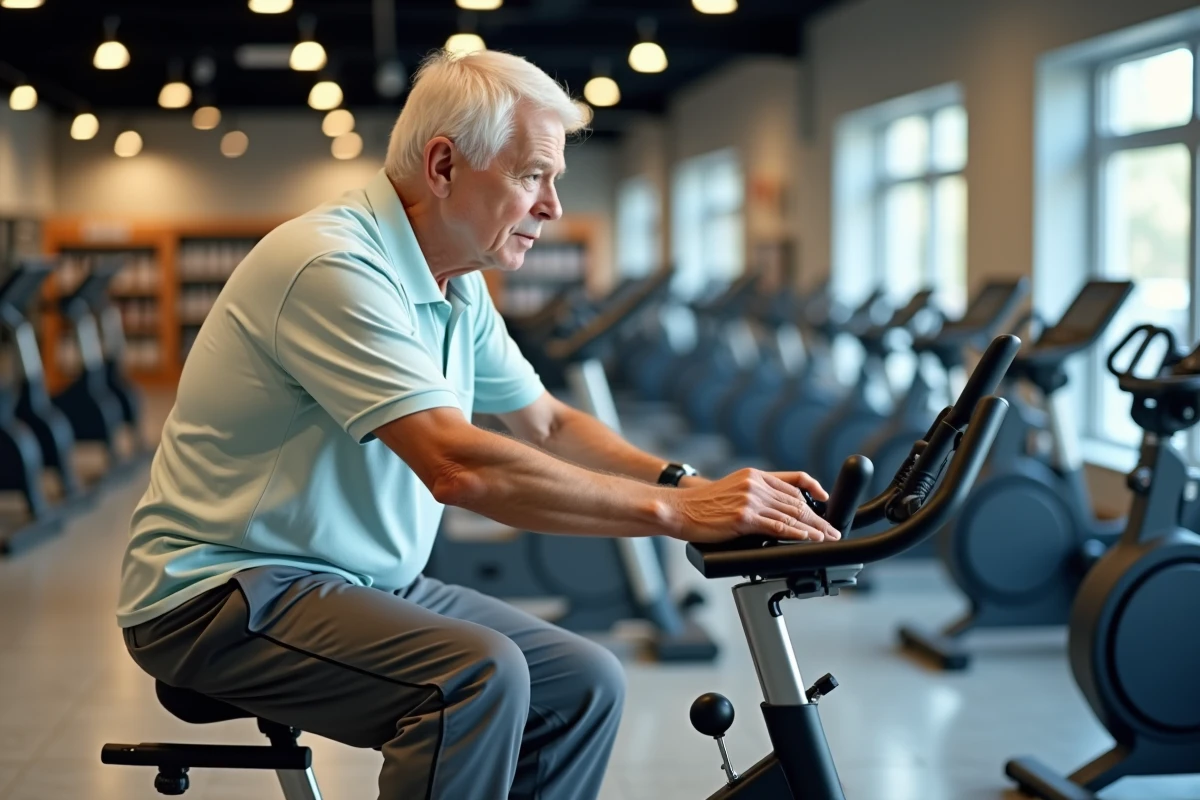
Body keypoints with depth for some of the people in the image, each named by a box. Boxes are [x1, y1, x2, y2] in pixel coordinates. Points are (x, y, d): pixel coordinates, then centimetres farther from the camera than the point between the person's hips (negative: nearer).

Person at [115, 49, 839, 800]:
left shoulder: (458, 287, 7)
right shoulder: (333, 264, -23)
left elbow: (547, 425, 15)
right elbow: (460, 466, -32)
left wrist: (688, 482, -3)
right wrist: (674, 513, -28)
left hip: (364, 582, 9)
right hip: (222, 591, -9)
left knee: (586, 683, -2)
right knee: (478, 675, -31)